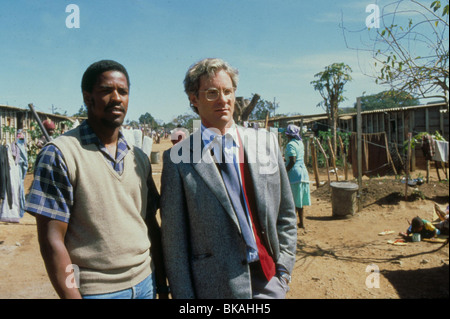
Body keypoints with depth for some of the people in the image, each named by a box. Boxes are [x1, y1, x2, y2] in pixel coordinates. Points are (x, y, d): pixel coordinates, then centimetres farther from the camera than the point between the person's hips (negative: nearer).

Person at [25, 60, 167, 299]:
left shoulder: (138, 158, 6)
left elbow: (151, 224, 9)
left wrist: (162, 285, 8)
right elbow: (52, 240, -13)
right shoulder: (59, 154, -11)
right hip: (94, 290, -5)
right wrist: (72, 296, -15)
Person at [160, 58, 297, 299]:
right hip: (215, 286, -2)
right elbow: (173, 239, -5)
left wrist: (284, 268, 2)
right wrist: (183, 295, -4)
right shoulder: (178, 158, -8)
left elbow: (286, 214, 7)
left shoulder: (266, 143, 2)